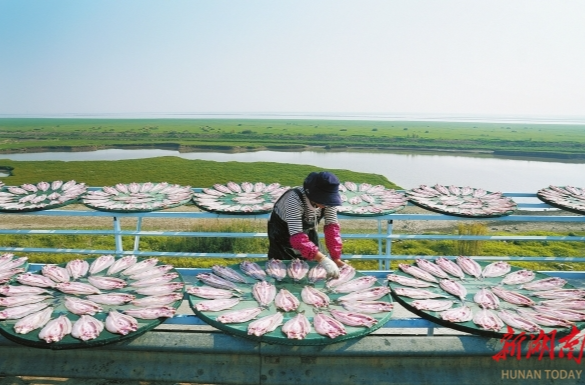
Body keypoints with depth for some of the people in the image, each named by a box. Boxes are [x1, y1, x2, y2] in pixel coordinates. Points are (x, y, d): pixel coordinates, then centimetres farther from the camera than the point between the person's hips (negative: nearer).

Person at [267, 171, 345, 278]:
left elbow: (331, 227, -19)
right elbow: (297, 236, -46)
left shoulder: (328, 199, -25)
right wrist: (323, 259, -54)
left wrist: (336, 258, -27)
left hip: (307, 231, 4)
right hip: (282, 234, -4)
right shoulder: (295, 199, -40)